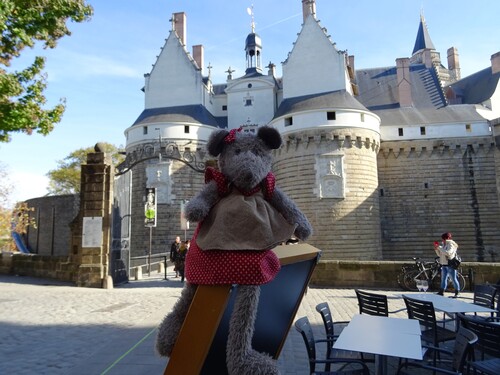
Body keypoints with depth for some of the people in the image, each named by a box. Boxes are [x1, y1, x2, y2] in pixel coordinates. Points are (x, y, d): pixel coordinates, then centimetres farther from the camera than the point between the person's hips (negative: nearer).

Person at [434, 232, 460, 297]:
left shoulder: (451, 245, -10)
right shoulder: (443, 245, 13)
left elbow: (448, 252, -28)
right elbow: (440, 254, 15)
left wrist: (439, 247, -25)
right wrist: (436, 249, -2)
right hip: (444, 265, 8)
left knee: (454, 279, 2)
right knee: (443, 278, 8)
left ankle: (457, 293, 14)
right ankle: (441, 292, 10)